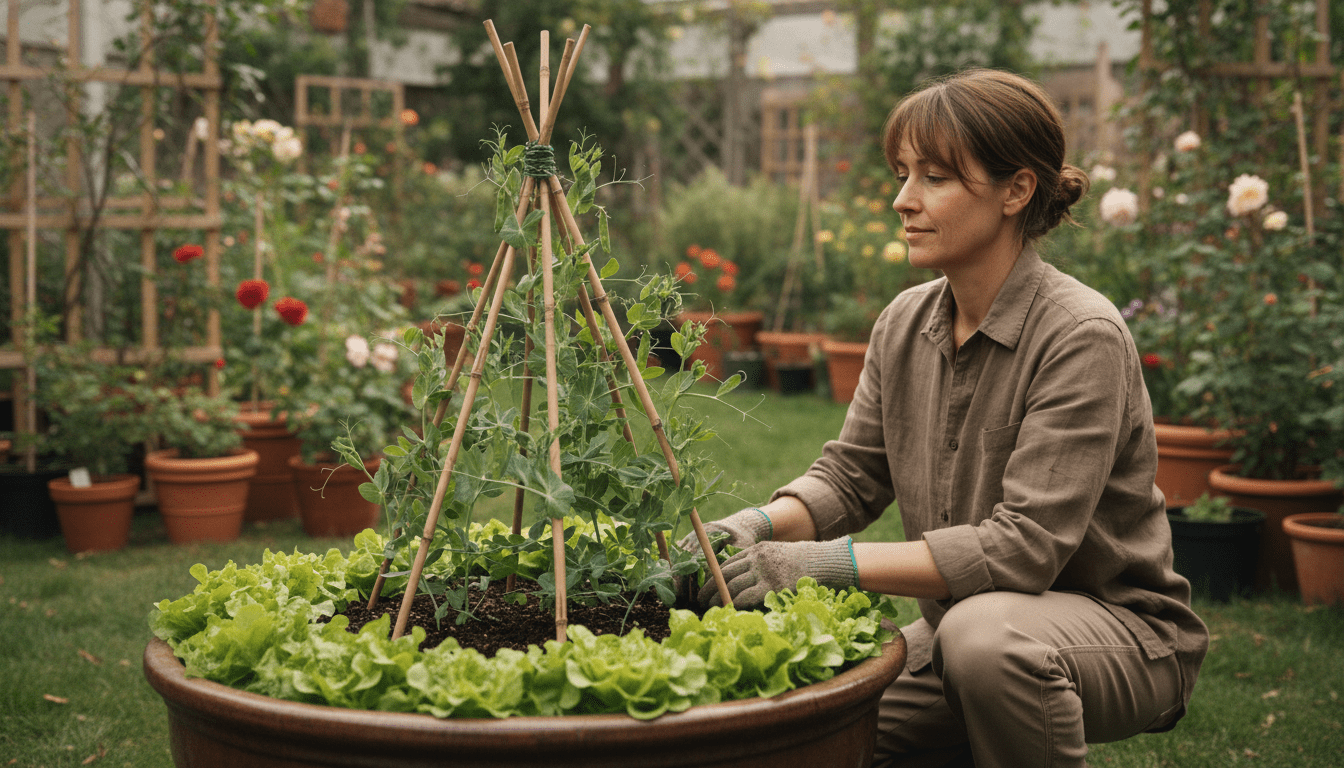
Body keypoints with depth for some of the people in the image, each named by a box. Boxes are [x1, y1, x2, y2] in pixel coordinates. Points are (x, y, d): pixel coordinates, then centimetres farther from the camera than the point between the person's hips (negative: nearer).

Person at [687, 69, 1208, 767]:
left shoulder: (1082, 337, -22)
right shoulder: (904, 324, 1)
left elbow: (1026, 545, -28)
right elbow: (849, 474, 5)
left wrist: (826, 564, -32)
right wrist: (761, 524, -17)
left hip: (1120, 628, -6)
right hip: (959, 626, 6)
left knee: (985, 632, -37)